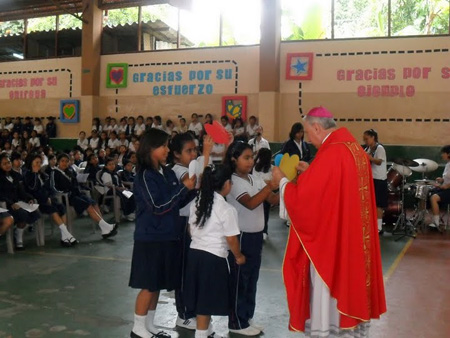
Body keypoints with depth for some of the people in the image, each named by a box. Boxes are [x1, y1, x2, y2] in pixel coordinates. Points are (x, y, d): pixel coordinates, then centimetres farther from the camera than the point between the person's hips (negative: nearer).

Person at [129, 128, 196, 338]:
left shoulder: (168, 173, 8)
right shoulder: (144, 175, -14)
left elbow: (177, 203, 11)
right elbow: (158, 206, -21)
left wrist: (191, 189, -5)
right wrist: (183, 188, -17)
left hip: (167, 236, 7)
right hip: (151, 238, -7)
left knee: (157, 285, 14)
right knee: (148, 285, 1)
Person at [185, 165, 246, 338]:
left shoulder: (197, 202, 6)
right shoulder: (227, 209, -15)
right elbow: (231, 239, -11)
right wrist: (239, 256, 5)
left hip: (195, 252, 7)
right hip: (214, 257, -7)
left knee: (202, 297, 18)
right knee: (207, 300, 3)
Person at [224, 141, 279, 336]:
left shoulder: (254, 180, 8)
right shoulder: (234, 181, -15)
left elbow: (273, 199, 1)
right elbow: (251, 203, -28)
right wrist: (270, 185, -34)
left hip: (256, 235, 8)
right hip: (241, 236, -8)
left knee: (252, 279, 16)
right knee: (239, 280, 3)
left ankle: (247, 318, 28)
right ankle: (237, 323, 14)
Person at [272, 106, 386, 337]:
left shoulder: (330, 154, -21)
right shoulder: (355, 149, 6)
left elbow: (302, 199, -21)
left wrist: (282, 181, -4)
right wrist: (310, 172, 15)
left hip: (329, 239, -9)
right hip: (352, 238, 9)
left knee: (327, 294, 4)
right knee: (348, 284, 19)